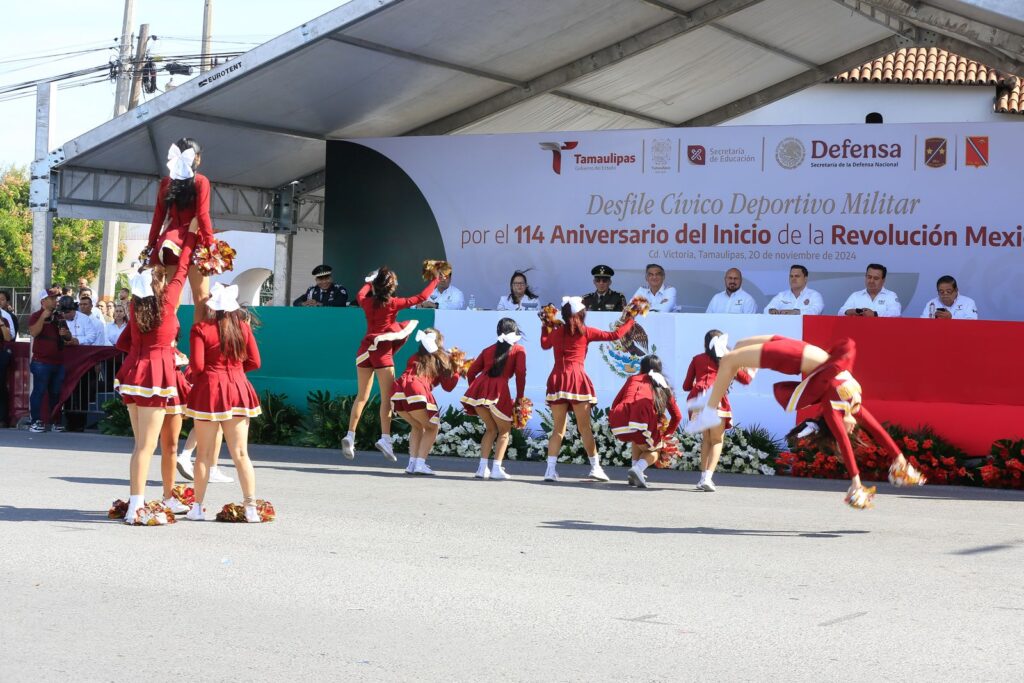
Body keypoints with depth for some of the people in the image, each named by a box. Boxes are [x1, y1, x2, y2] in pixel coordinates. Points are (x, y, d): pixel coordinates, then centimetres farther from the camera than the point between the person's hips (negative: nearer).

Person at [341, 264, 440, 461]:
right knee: (387, 397, -3)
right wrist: (435, 280, 9)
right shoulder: (393, 303, -8)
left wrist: (369, 281, 46)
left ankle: (350, 436, 2)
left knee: (362, 396, 9)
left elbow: (360, 295, 30)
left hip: (365, 348, 5)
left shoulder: (367, 302, 5)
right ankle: (385, 438, -13)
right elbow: (421, 298, -4)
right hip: (382, 350, -5)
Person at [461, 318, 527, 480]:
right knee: (505, 431, 14)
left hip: (478, 388, 4)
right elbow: (520, 373, -1)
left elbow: (471, 372, 20)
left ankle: (482, 468, 12)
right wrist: (519, 398, 3)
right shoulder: (518, 350, 14)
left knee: (491, 429, 22)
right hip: (498, 391, -4)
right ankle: (497, 469, 0)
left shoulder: (488, 349, 25)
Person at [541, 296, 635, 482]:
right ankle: (595, 466, 3)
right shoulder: (585, 332, 3)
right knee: (585, 427, 1)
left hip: (557, 380, 3)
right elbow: (615, 335, 6)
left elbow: (544, 344, 34)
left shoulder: (556, 332, 13)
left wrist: (546, 326, 46)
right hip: (577, 379, -3)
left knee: (558, 428, 6)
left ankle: (551, 468, -3)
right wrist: (630, 321, 21)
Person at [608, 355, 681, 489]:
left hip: (619, 424, 2)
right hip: (643, 421, -2)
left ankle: (636, 472, 20)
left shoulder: (633, 379, 27)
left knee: (638, 439, 37)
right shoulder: (663, 386, 27)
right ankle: (638, 469, -7)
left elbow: (615, 404, 26)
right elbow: (677, 416, 29)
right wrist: (666, 435, 43)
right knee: (653, 453, 26)